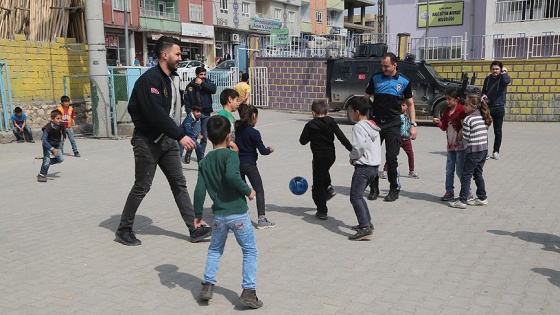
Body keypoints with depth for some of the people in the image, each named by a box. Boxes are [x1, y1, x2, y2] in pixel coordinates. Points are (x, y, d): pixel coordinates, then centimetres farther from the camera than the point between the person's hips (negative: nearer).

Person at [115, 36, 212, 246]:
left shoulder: (172, 78, 10)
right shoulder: (150, 79, -18)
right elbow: (156, 113, -28)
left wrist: (177, 135, 6)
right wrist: (180, 135, -29)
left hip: (167, 140, 8)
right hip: (148, 141, -8)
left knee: (179, 184, 7)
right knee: (142, 187, 2)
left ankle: (195, 228, 11)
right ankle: (124, 230, 18)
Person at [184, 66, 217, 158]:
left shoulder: (208, 82, 5)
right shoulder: (191, 85, -2)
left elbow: (213, 89, -16)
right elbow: (187, 100, -2)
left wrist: (202, 83, -14)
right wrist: (189, 112, -10)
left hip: (206, 113, 3)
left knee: (204, 136, 7)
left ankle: (201, 154, 18)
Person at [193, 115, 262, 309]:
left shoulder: (205, 161, 5)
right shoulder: (230, 155, -11)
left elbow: (200, 190, 2)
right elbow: (232, 176, -30)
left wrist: (198, 213, 10)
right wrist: (248, 191, -16)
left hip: (219, 215, 5)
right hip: (238, 214, -5)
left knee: (215, 250, 25)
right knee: (250, 251, 8)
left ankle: (208, 285, 20)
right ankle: (249, 291, 4)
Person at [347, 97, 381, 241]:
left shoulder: (358, 127, -13)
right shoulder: (373, 126, 15)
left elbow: (359, 146, -26)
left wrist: (352, 157, -8)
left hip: (363, 167, -10)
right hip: (374, 166, 10)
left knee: (355, 197, -12)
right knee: (358, 195, 22)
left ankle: (365, 228, -22)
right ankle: (367, 222, 23)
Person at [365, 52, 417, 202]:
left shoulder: (404, 82, 2)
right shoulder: (375, 78, 3)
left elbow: (410, 104, 9)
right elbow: (366, 98, 9)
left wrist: (413, 125, 1)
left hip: (393, 124, -1)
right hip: (375, 122, 2)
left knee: (391, 158, -1)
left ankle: (394, 189, 14)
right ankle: (373, 188, 16)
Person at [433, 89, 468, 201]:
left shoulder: (462, 110, -12)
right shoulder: (446, 111, 9)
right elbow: (444, 127, 11)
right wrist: (438, 122, -4)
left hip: (460, 145, -7)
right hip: (450, 145, 7)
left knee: (460, 170, -2)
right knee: (449, 170, 11)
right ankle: (449, 191, 19)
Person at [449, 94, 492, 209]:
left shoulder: (468, 120, -14)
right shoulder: (484, 118, 9)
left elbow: (465, 138, -12)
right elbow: (484, 133, 13)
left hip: (474, 151, -8)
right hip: (484, 149, 8)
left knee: (466, 175, -1)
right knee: (478, 174, 17)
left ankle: (462, 201, -1)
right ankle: (482, 198, 22)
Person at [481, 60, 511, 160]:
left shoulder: (503, 78, -4)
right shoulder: (487, 79, 8)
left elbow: (507, 81, -29)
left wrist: (504, 72, -13)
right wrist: (483, 95, -5)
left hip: (499, 108, -3)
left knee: (497, 131, 6)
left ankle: (496, 151, 16)